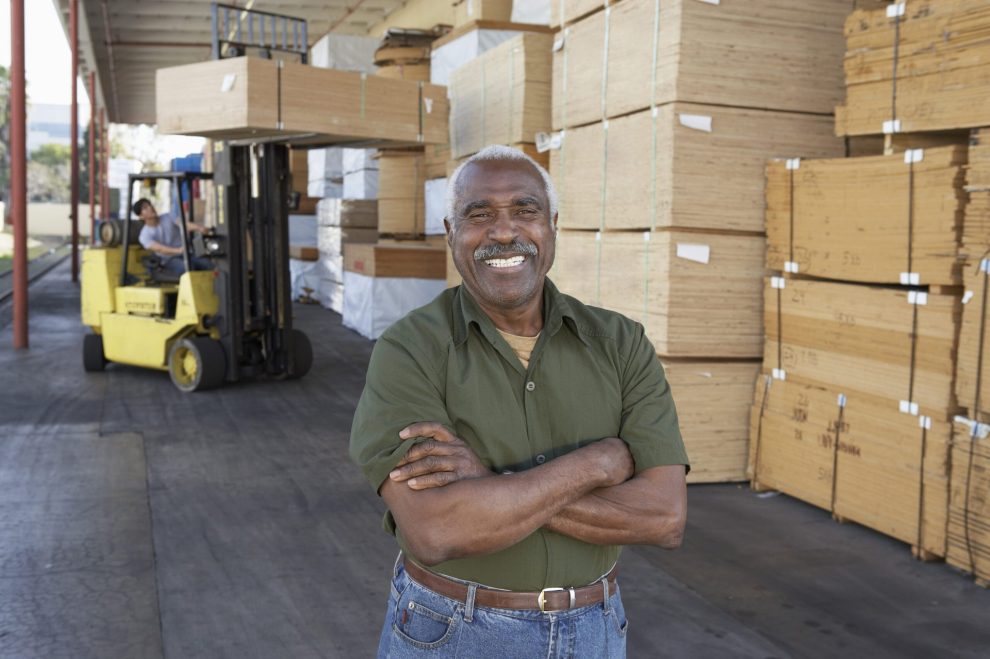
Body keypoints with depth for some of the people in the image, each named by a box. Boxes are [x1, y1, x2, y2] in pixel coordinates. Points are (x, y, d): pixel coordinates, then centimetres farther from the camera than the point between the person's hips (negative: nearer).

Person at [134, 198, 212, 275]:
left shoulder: (168, 217, 8)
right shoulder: (145, 235, -3)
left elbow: (186, 224, -10)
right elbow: (158, 249, -20)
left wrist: (200, 228, -34)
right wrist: (178, 250, -40)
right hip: (169, 260, -3)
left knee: (208, 264, -25)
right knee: (187, 267, -36)